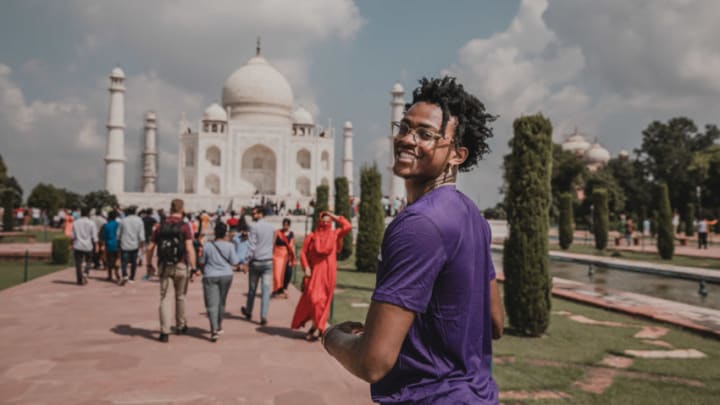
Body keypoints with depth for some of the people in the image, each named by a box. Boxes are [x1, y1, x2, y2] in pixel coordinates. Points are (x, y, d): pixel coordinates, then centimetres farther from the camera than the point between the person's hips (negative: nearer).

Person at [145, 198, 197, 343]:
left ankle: (165, 332, -1)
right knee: (180, 296, 16)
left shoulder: (160, 226, 2)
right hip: (180, 266, -2)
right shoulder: (185, 227, -8)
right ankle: (180, 326, 32)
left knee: (164, 298, 5)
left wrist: (149, 265, 17)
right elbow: (189, 249, -17)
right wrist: (193, 268, -14)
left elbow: (149, 248, 4)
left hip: (164, 266, 2)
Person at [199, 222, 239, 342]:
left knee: (212, 304, -4)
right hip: (226, 275, 2)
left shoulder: (208, 246, -4)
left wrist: (204, 272, 22)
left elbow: (202, 262, 4)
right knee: (221, 302, 18)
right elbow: (234, 262, -6)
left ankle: (214, 329, -17)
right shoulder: (229, 246, -6)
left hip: (210, 276, -2)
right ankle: (218, 326, 31)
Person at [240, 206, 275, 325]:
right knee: (266, 289, 0)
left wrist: (246, 263, -12)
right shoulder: (271, 227, 6)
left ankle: (248, 312, 31)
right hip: (268, 262, 3)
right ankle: (263, 316, -7)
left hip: (256, 262, -3)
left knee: (252, 289, 13)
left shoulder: (255, 227, -12)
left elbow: (251, 247, -15)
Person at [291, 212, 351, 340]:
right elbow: (303, 253, 2)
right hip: (314, 271, -1)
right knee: (313, 297, -10)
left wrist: (335, 217, 3)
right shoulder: (311, 236, 4)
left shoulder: (334, 234, 8)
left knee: (324, 300, 1)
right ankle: (317, 326, 4)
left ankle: (317, 327, 10)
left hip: (328, 272, 1)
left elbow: (348, 226, -3)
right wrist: (306, 267, -10)